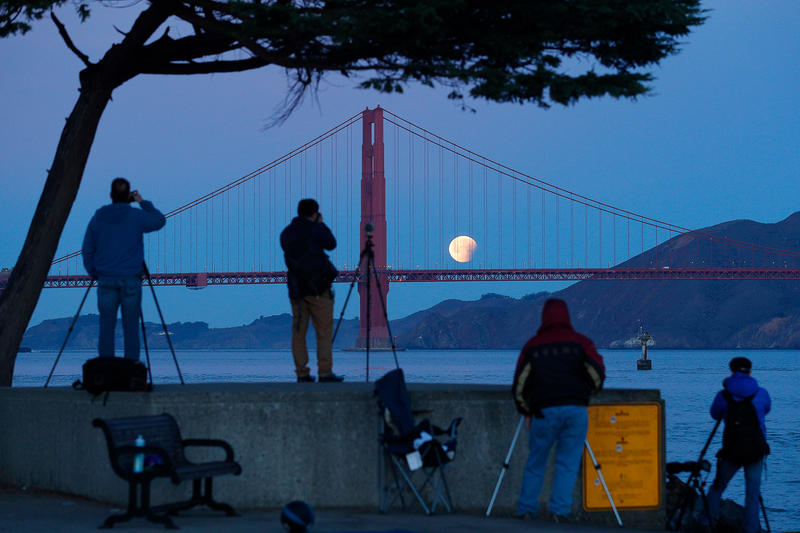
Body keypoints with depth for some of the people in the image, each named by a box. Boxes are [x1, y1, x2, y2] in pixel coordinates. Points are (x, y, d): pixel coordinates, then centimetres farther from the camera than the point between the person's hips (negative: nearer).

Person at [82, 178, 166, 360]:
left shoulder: (98, 218, 4)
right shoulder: (136, 216, -5)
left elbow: (87, 251, 7)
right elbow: (160, 220, 13)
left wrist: (94, 274, 18)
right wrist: (143, 203, 17)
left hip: (106, 280, 2)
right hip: (131, 280, -2)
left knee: (106, 325, 3)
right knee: (131, 325, 1)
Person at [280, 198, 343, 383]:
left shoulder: (286, 233, 8)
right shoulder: (315, 229, -8)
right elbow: (331, 244, 7)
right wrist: (321, 224, 18)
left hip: (296, 287, 5)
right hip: (318, 287, -5)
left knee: (298, 331, 7)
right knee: (324, 331, -1)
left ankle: (302, 374, 4)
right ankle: (325, 373, -6)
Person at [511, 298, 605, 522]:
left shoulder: (532, 346, 9)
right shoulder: (579, 342, 5)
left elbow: (520, 383, 8)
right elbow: (597, 372, -2)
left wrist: (526, 412, 19)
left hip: (544, 411, 0)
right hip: (576, 409, 0)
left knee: (535, 463, 12)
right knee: (568, 464, 5)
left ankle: (526, 510, 14)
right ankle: (559, 511, -2)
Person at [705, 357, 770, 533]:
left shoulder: (723, 395, -7)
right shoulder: (761, 394, -4)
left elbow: (715, 414, 13)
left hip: (731, 452, 0)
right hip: (756, 451, 0)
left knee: (716, 488, 19)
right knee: (752, 495, 8)